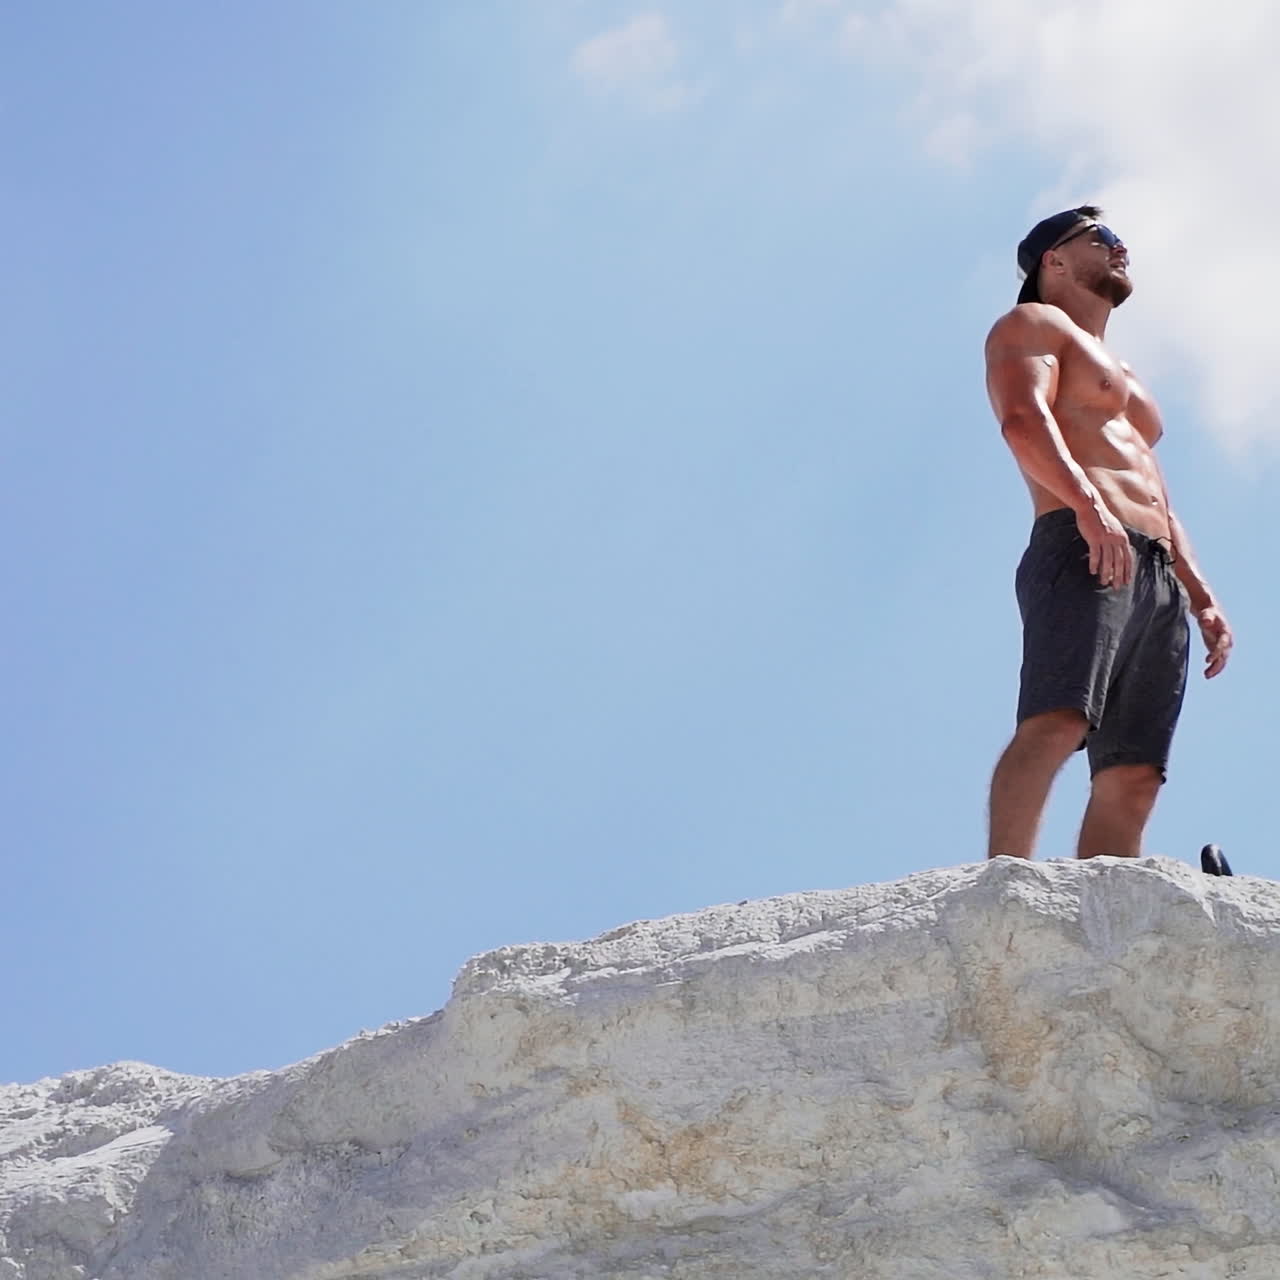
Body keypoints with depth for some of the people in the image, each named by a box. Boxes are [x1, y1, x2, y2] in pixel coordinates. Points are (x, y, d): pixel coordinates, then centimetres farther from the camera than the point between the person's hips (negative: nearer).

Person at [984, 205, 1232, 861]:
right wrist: (1089, 505, -25)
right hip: (1081, 553, -8)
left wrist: (1201, 596, 21)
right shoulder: (1032, 324, 12)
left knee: (1133, 778, -7)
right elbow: (1023, 419, -9)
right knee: (1056, 722, -28)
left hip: (1158, 578, 8)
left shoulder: (1121, 376, 39)